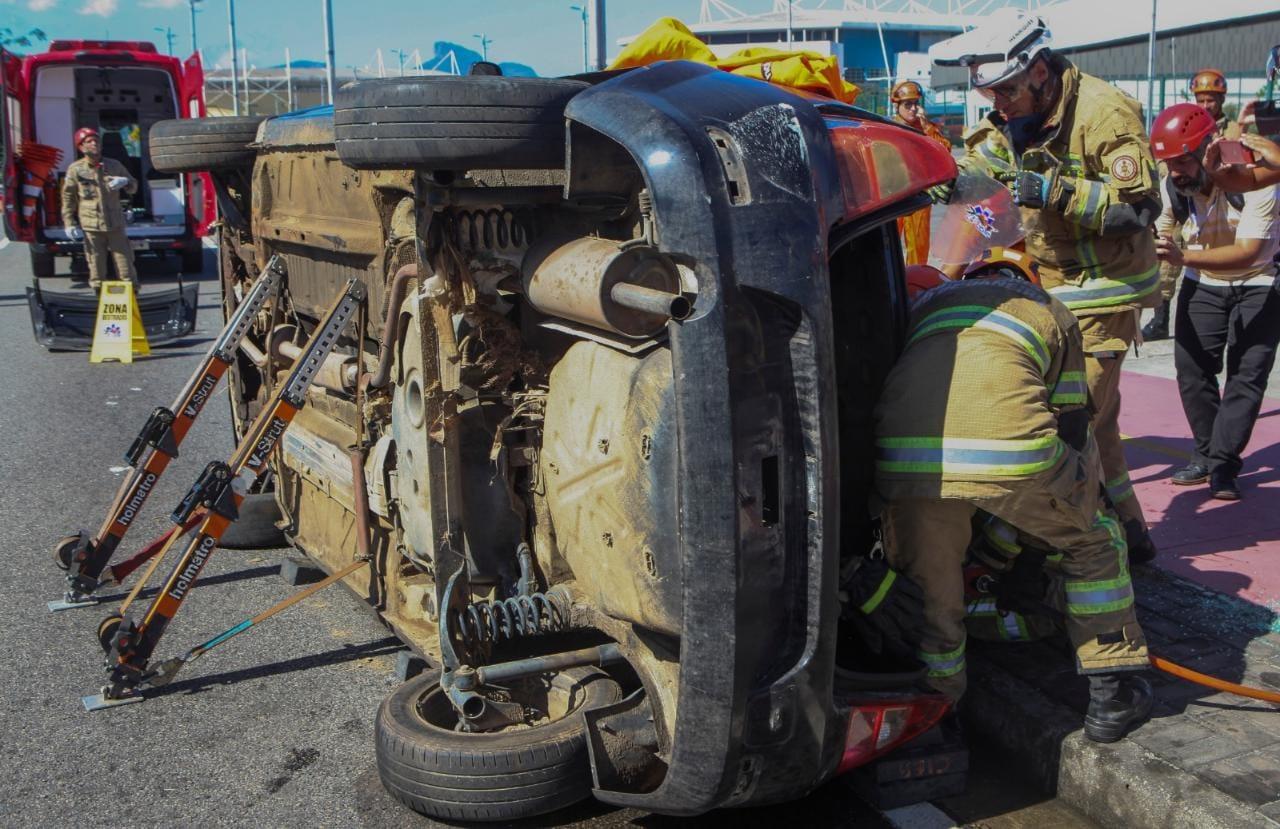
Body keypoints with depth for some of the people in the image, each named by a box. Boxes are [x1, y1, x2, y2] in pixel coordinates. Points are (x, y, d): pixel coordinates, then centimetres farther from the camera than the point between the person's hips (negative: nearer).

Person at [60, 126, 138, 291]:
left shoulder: (114, 165, 6)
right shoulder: (75, 169, 1)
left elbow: (133, 187, 15)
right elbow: (68, 199, 5)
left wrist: (125, 182, -8)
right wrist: (70, 224, -1)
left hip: (115, 225, 1)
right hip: (91, 228, -1)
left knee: (125, 264, 1)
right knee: (96, 269, 4)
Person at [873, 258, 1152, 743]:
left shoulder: (928, 301, 38)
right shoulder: (1050, 312, 34)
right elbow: (1071, 427, 33)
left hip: (902, 455, 2)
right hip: (1009, 447, -1)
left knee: (929, 598, 22)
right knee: (1094, 540, 26)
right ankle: (1113, 698, 33)